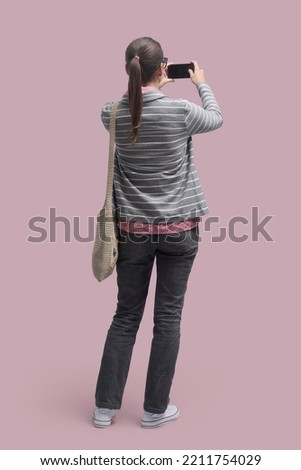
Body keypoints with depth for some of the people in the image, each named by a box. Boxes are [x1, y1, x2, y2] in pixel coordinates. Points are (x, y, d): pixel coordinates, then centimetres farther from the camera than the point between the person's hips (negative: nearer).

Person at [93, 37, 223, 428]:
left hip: (133, 229, 3)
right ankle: (155, 409, 18)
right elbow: (216, 119, 12)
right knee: (168, 316, 7)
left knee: (126, 315, 12)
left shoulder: (112, 114, -5)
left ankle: (105, 407, 18)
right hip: (179, 227, -2)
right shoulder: (180, 111, -11)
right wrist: (202, 84, 27)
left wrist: (154, 87, 28)